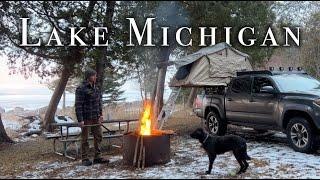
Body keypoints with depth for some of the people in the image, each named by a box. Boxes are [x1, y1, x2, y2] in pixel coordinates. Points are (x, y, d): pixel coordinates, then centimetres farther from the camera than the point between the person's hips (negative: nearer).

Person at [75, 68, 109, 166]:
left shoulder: (95, 88, 11)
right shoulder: (81, 89, -12)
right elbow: (78, 105, -15)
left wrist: (100, 114, 11)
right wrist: (80, 119, -19)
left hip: (96, 118, 7)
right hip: (86, 118, -7)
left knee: (98, 137, 9)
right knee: (85, 139, 3)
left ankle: (97, 157, 19)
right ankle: (85, 159, 12)